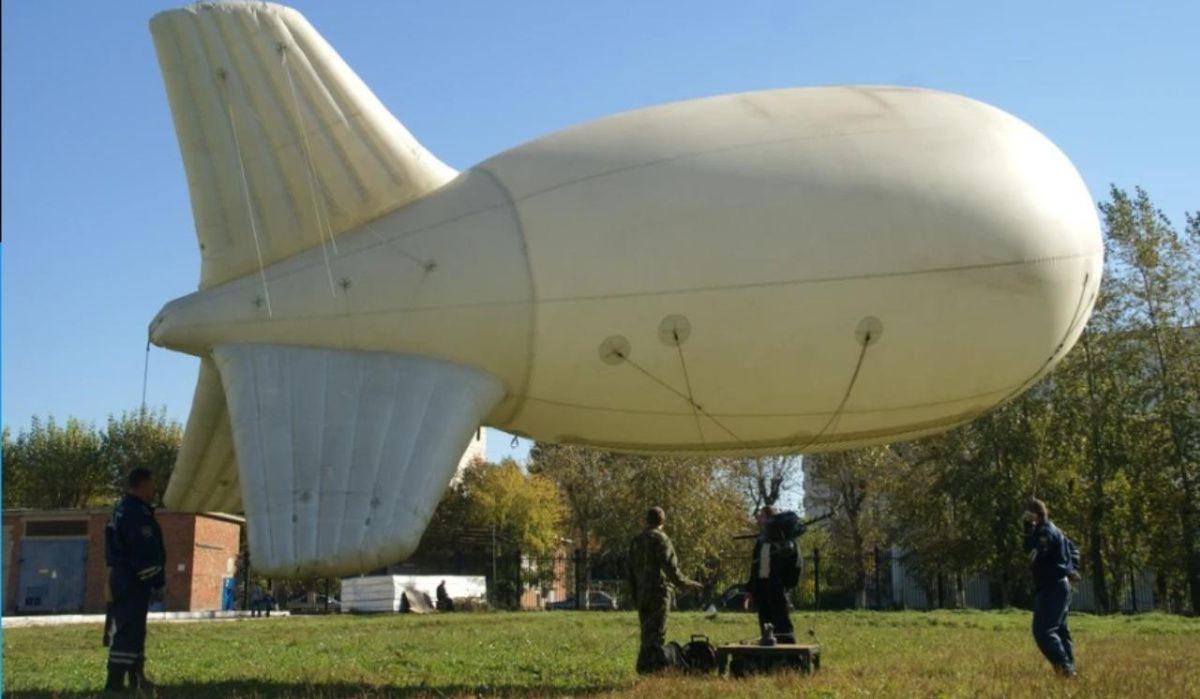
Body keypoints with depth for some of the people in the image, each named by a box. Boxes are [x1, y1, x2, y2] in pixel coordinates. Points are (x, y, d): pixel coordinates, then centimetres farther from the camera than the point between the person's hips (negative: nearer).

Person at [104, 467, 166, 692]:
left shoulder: (123, 510, 16)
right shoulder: (137, 513, -17)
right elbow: (146, 553, -21)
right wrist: (157, 583, -16)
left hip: (122, 577, 11)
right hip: (134, 580, -11)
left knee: (130, 628, 15)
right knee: (129, 630, -10)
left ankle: (136, 678, 23)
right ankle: (115, 682, -11)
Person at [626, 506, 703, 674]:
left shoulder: (636, 541, 12)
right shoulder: (661, 539, -8)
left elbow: (630, 572, 14)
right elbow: (671, 568, -14)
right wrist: (688, 584, -2)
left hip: (641, 595, 6)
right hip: (659, 592, -6)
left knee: (646, 635, 13)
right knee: (657, 635, -6)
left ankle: (644, 669, 13)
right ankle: (656, 668, -9)